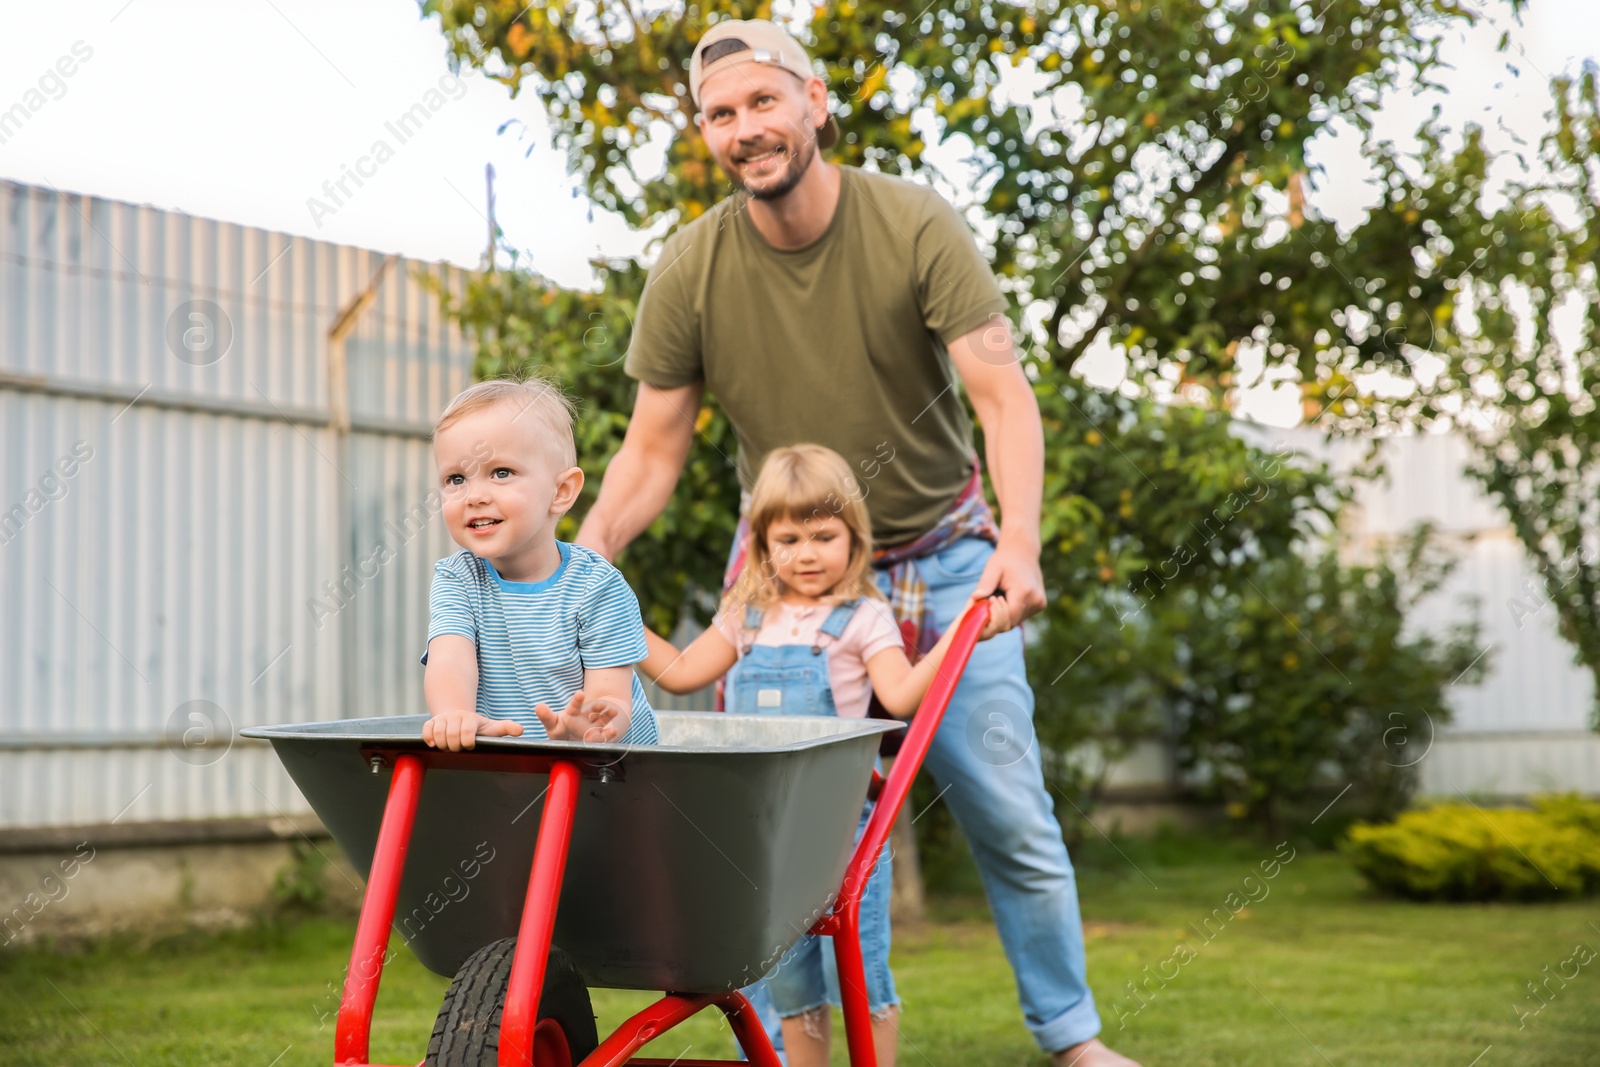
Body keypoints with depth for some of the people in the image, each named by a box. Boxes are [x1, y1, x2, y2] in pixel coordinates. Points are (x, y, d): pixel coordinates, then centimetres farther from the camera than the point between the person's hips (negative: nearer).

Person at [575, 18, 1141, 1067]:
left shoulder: (915, 224, -15)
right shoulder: (690, 270, -11)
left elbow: (1003, 396, -20)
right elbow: (651, 453, -6)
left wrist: (1019, 544, -35)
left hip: (943, 561, -1)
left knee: (1012, 818, 3)